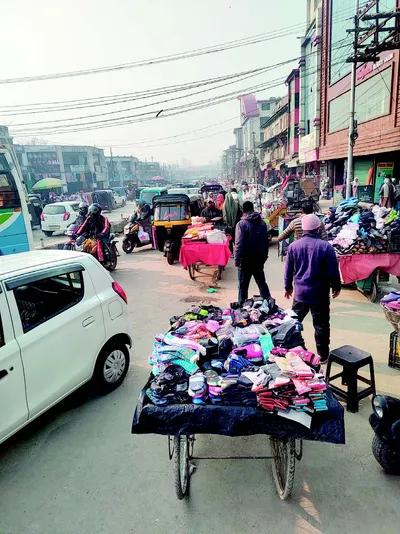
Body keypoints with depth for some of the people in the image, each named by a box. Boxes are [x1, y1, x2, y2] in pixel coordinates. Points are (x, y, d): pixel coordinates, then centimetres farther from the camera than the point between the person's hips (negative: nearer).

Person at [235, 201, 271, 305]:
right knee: (262, 282, 17)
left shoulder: (242, 224, -14)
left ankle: (242, 306, 12)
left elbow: (239, 245, -18)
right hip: (259, 260, 5)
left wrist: (237, 261, -13)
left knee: (243, 285, 5)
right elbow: (266, 242, 11)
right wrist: (264, 257, 20)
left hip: (246, 261, -5)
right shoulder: (262, 223, 5)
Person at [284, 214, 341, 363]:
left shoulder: (293, 246, -4)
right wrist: (336, 287, 9)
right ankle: (323, 355, 21)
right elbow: (333, 271, -7)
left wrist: (288, 287, 17)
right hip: (320, 294, -2)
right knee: (321, 325, 10)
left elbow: (288, 270, 3)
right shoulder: (326, 246, -12)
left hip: (300, 292, 2)